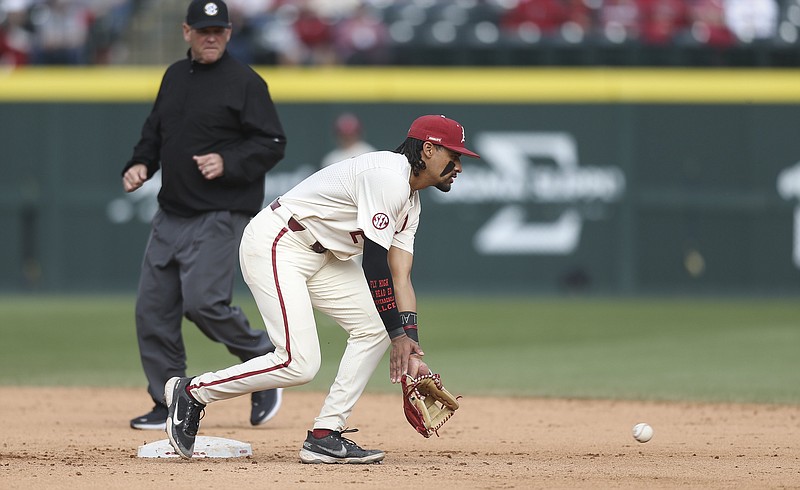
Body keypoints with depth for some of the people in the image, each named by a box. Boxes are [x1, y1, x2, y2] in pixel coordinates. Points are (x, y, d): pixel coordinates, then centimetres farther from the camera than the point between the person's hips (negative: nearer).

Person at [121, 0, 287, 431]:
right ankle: (170, 406, 12)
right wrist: (139, 164, 7)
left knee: (204, 303, -18)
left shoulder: (245, 82, -7)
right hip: (170, 215, 7)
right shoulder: (174, 76, 14)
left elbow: (272, 144, -11)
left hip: (220, 217, -7)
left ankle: (265, 360, 6)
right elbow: (154, 130, 25)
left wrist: (228, 162, -23)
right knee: (153, 309, 3)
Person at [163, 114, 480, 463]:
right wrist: (399, 336, -17)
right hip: (275, 244, -11)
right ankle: (190, 392, -2)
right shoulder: (389, 177, -19)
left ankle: (325, 436, 2)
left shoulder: (410, 201, 12)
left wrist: (410, 346, -3)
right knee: (298, 363, -20)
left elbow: (400, 277, 7)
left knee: (374, 327, 1)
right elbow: (374, 264, -22)